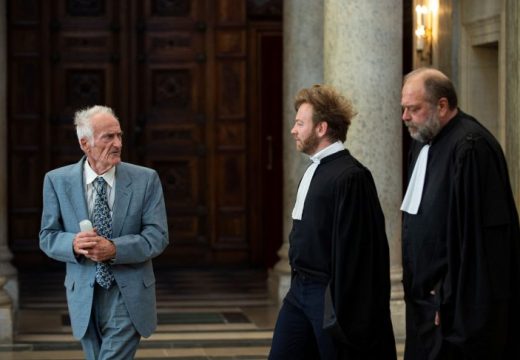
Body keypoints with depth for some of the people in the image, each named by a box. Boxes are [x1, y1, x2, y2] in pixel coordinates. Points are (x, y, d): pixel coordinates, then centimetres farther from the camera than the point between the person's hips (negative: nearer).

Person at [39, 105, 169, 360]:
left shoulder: (146, 179, -4)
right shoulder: (57, 181, -1)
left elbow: (158, 236, -7)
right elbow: (48, 237, 2)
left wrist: (115, 249, -22)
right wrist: (73, 244, -21)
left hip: (129, 297, -2)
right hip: (84, 296, 2)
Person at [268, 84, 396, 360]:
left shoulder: (350, 177, -17)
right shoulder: (315, 171, 12)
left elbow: (352, 249, -19)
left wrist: (342, 310, -19)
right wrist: (298, 283, 16)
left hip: (330, 294, -9)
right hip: (300, 290, 9)